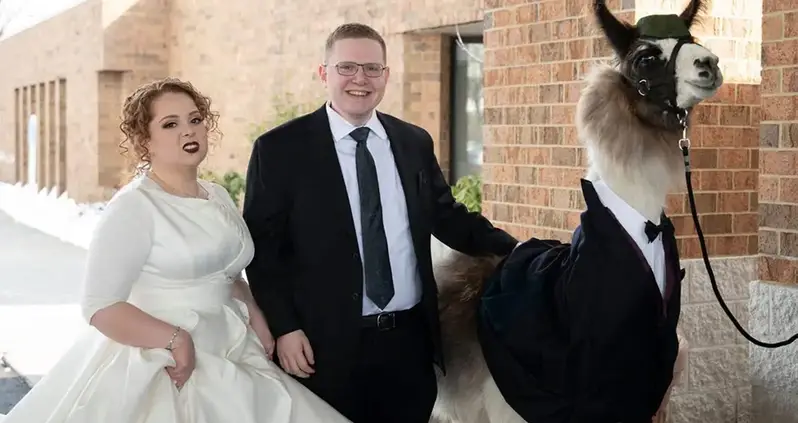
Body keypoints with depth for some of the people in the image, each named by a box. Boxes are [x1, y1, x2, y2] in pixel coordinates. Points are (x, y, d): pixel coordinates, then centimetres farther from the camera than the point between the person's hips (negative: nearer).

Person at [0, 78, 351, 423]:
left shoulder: (219, 197, 8)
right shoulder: (133, 206, -13)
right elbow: (100, 307, -18)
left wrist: (254, 316, 4)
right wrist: (175, 339, -25)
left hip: (227, 363, 7)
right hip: (163, 368, -6)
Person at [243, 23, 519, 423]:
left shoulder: (415, 143, 9)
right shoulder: (280, 148, -4)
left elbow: (447, 217, 14)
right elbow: (262, 246, -4)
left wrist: (514, 249, 0)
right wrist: (284, 328, -10)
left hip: (410, 338, 4)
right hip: (327, 343, -4)